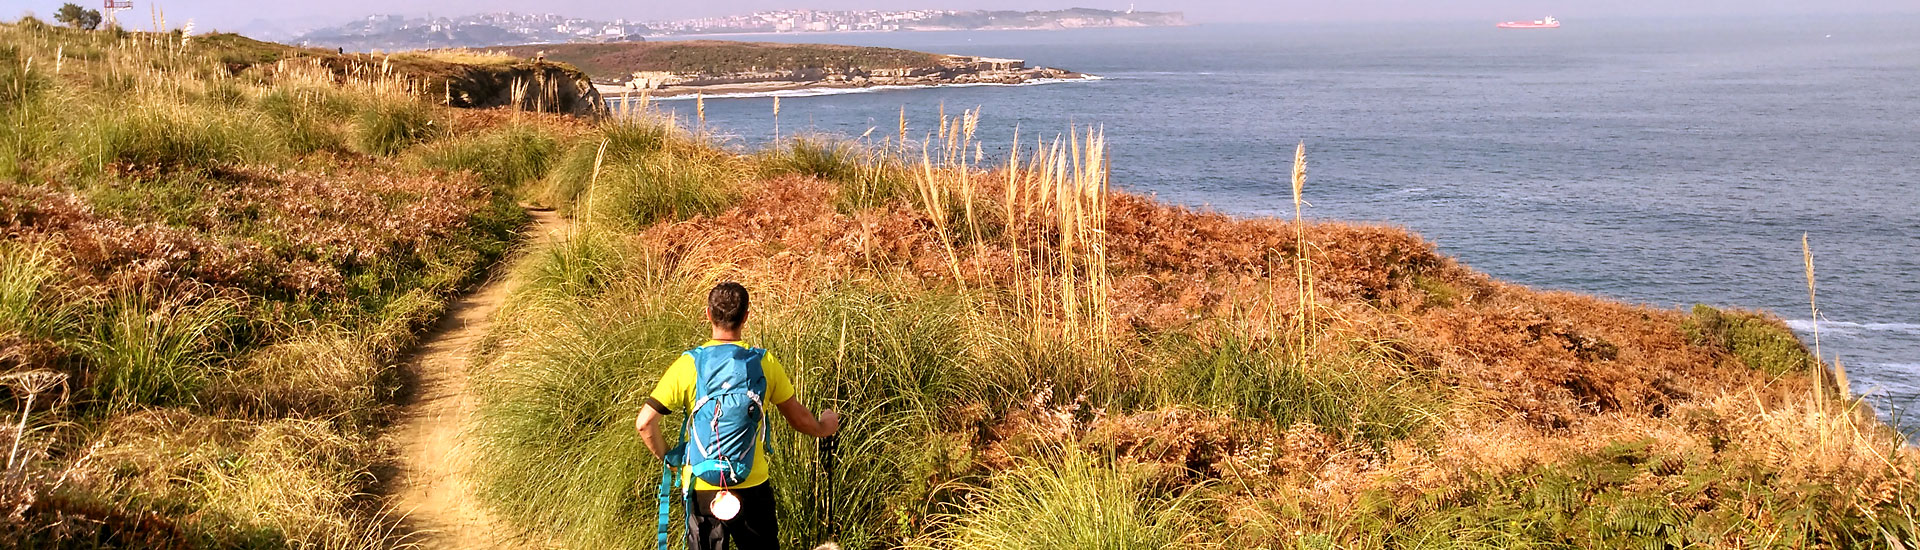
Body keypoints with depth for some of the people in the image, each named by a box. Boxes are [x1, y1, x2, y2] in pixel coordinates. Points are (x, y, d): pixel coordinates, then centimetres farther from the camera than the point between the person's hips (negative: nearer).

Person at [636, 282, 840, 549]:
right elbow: (799, 419, 4)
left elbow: (645, 423, -12)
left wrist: (667, 458, 6)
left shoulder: (688, 364, -10)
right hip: (752, 485, 1)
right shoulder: (764, 363, -7)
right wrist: (822, 428, 26)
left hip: (702, 487, 0)